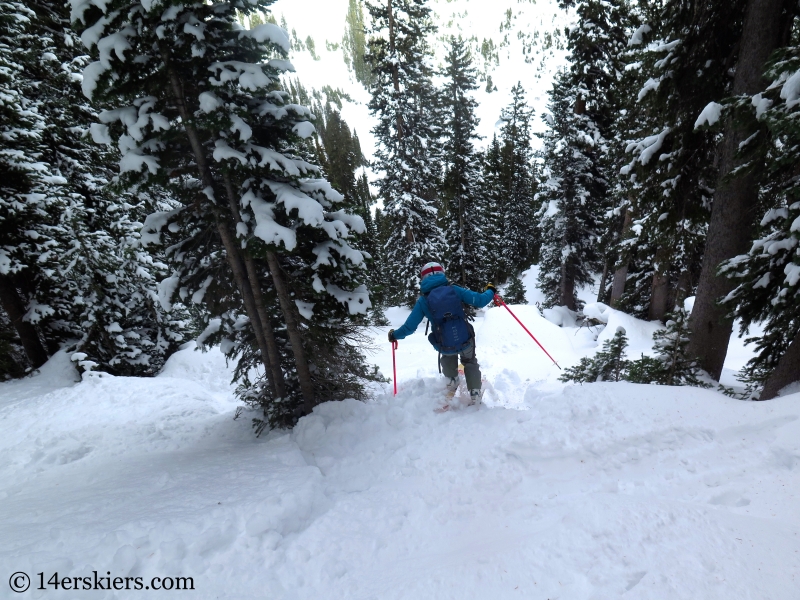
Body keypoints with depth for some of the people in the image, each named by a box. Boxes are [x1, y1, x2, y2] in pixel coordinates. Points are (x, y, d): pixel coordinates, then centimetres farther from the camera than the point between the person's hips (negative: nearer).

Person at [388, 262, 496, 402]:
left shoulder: (422, 301, -3)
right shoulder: (454, 290, -3)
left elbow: (409, 327, -1)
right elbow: (479, 301, -3)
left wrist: (394, 335, 19)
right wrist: (490, 291, 19)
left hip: (445, 346, 0)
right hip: (466, 341, 0)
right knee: (470, 362, 33)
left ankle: (452, 381, 45)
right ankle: (475, 394, 32)